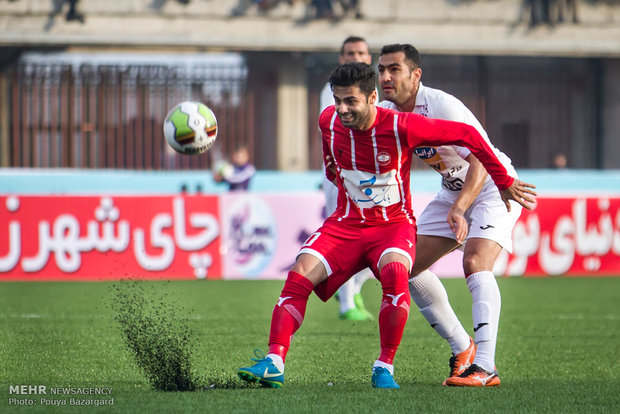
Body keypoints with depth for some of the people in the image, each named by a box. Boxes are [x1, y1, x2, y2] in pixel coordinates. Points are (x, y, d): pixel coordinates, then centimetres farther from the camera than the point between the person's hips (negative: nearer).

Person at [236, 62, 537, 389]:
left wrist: (504, 183, -3)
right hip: (345, 224, 4)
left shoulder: (400, 127, -19)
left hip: (394, 224, -4)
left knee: (394, 271, -35)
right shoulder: (328, 122, -5)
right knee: (300, 273, -21)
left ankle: (385, 367, -23)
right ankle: (274, 362, -24)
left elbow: (467, 135, -9)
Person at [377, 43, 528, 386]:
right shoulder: (384, 113, -6)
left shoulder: (442, 106, -28)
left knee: (475, 263, -28)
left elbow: (481, 160, -33)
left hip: (493, 186, -8)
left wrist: (460, 207, -45)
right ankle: (462, 349, 12)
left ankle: (484, 368, -33)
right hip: (452, 190, 8)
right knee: (408, 266, 0)